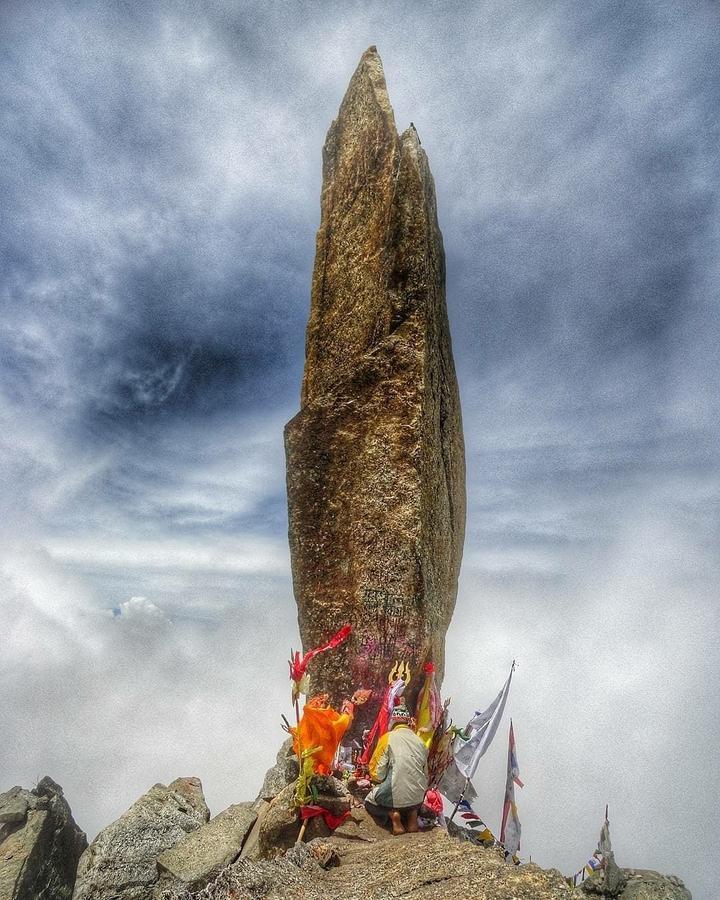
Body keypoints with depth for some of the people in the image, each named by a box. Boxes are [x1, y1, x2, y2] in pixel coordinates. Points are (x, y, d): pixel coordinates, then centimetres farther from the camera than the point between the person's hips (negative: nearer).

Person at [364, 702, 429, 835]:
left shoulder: (388, 738, -7)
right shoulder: (419, 741, 6)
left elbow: (377, 774, -8)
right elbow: (425, 774, 10)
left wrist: (377, 779, 14)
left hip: (396, 796, -4)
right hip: (418, 797, 4)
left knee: (369, 801, 24)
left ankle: (393, 813, -2)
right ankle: (412, 813, 10)